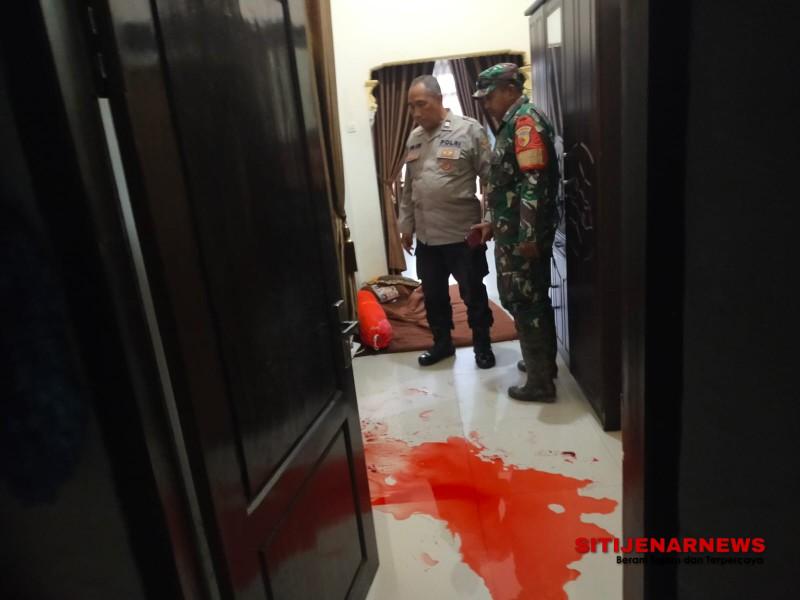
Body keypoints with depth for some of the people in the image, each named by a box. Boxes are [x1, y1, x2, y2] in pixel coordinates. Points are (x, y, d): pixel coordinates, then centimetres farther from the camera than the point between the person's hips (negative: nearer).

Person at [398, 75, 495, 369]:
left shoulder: (469, 130, -10)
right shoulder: (414, 138, 10)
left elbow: (490, 179, -11)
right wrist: (406, 225, 14)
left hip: (463, 234, -5)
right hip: (426, 236, 6)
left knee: (473, 294, 9)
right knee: (433, 295, 16)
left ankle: (482, 344, 28)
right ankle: (442, 343, 34)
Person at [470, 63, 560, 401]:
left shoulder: (525, 120, -14)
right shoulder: (513, 124, 17)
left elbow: (535, 182, -23)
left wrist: (528, 235, -26)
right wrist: (492, 222, 22)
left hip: (523, 235, -10)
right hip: (514, 232, 10)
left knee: (523, 302, -4)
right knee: (533, 299, 18)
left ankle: (540, 382, 5)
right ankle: (543, 362, 32)